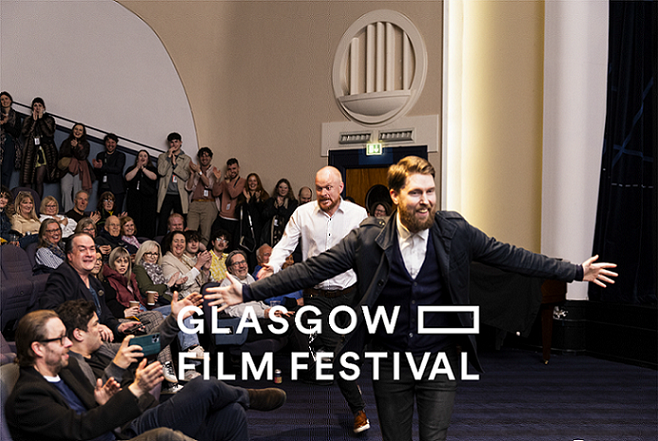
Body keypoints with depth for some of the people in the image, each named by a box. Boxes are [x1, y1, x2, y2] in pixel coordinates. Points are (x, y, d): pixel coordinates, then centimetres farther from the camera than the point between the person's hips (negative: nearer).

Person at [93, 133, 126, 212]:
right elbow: (96, 173, 14)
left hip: (116, 190, -3)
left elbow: (118, 169, -9)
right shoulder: (100, 155, 19)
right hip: (103, 189, 3)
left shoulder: (120, 156, 8)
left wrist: (102, 167, -16)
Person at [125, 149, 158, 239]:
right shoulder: (131, 168, 16)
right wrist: (137, 167, -2)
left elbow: (154, 177, -7)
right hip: (134, 197, 0)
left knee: (148, 220, -6)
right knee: (134, 221, -7)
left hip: (148, 197, 0)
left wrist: (143, 168, -4)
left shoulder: (153, 169, 14)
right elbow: (128, 178, -3)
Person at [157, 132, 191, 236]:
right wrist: (169, 156, -6)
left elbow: (186, 176, -3)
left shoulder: (186, 159, 11)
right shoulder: (162, 157, 13)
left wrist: (175, 163, -8)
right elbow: (161, 172, -5)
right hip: (166, 194, 0)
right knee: (162, 222, -5)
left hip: (180, 195, 0)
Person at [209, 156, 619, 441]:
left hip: (439, 360, 0)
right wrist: (251, 291, -16)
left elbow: (510, 256, -1)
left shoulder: (454, 231, -7)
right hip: (391, 361, 0)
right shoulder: (369, 238, -10)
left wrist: (576, 271, -1)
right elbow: (313, 268, -11)